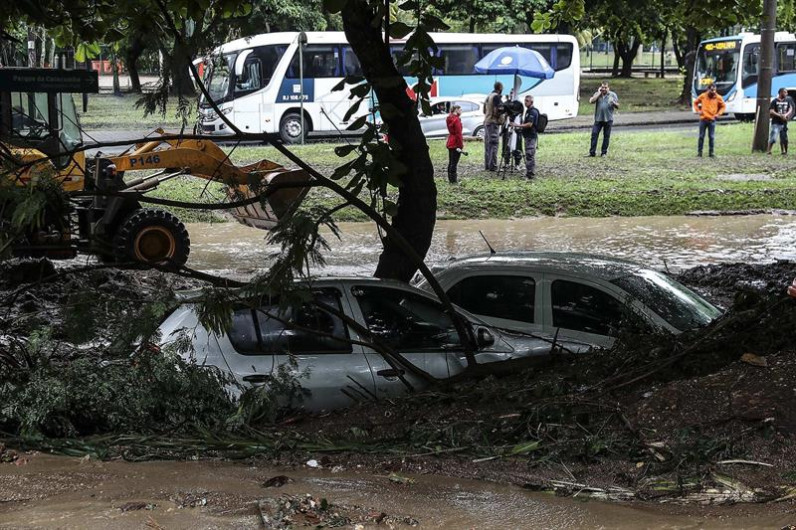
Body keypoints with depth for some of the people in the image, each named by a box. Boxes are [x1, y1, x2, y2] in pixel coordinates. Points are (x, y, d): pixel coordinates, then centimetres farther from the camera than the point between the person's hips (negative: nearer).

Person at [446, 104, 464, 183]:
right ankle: (453, 180, -5)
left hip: (450, 143, 9)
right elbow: (458, 133, -20)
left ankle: (450, 179, 20)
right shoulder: (456, 119, -17)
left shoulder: (450, 119, 11)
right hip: (456, 144, -9)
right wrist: (460, 145, -20)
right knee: (454, 163, -6)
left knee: (450, 162, 14)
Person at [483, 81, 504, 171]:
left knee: (488, 144, 11)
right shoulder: (497, 97, -12)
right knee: (493, 144, -8)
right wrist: (503, 110, -5)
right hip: (494, 122, -9)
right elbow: (497, 110, -21)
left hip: (486, 122, 9)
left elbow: (484, 110, 21)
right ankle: (492, 166, -10)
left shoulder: (488, 96, 16)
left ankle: (487, 165, 13)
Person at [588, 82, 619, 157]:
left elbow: (617, 106, 4)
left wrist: (613, 103, -19)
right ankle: (592, 152, -1)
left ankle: (604, 152, 12)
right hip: (598, 119, 1)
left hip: (608, 119, -1)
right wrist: (599, 93, -5)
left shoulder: (613, 95, 5)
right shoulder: (597, 94, 8)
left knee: (606, 136, 3)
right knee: (594, 134, -5)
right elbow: (591, 101, -9)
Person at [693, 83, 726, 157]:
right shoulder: (703, 96, 1)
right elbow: (695, 102, 15)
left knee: (711, 137, 1)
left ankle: (711, 152, 10)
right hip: (703, 119, 0)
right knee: (701, 136, 4)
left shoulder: (718, 98, 0)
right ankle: (699, 151, 11)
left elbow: (723, 106, 11)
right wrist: (698, 110, 2)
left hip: (712, 120, 0)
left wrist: (718, 114, -1)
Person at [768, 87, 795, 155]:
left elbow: (791, 109, 3)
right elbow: (771, 111, -9)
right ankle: (768, 151, -4)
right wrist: (780, 115, -20)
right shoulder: (775, 101, -4)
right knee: (773, 138, -12)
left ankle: (783, 151, 18)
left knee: (783, 138, 8)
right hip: (776, 123, -5)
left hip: (784, 122, 5)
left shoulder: (787, 101, 10)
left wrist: (786, 115, -17)